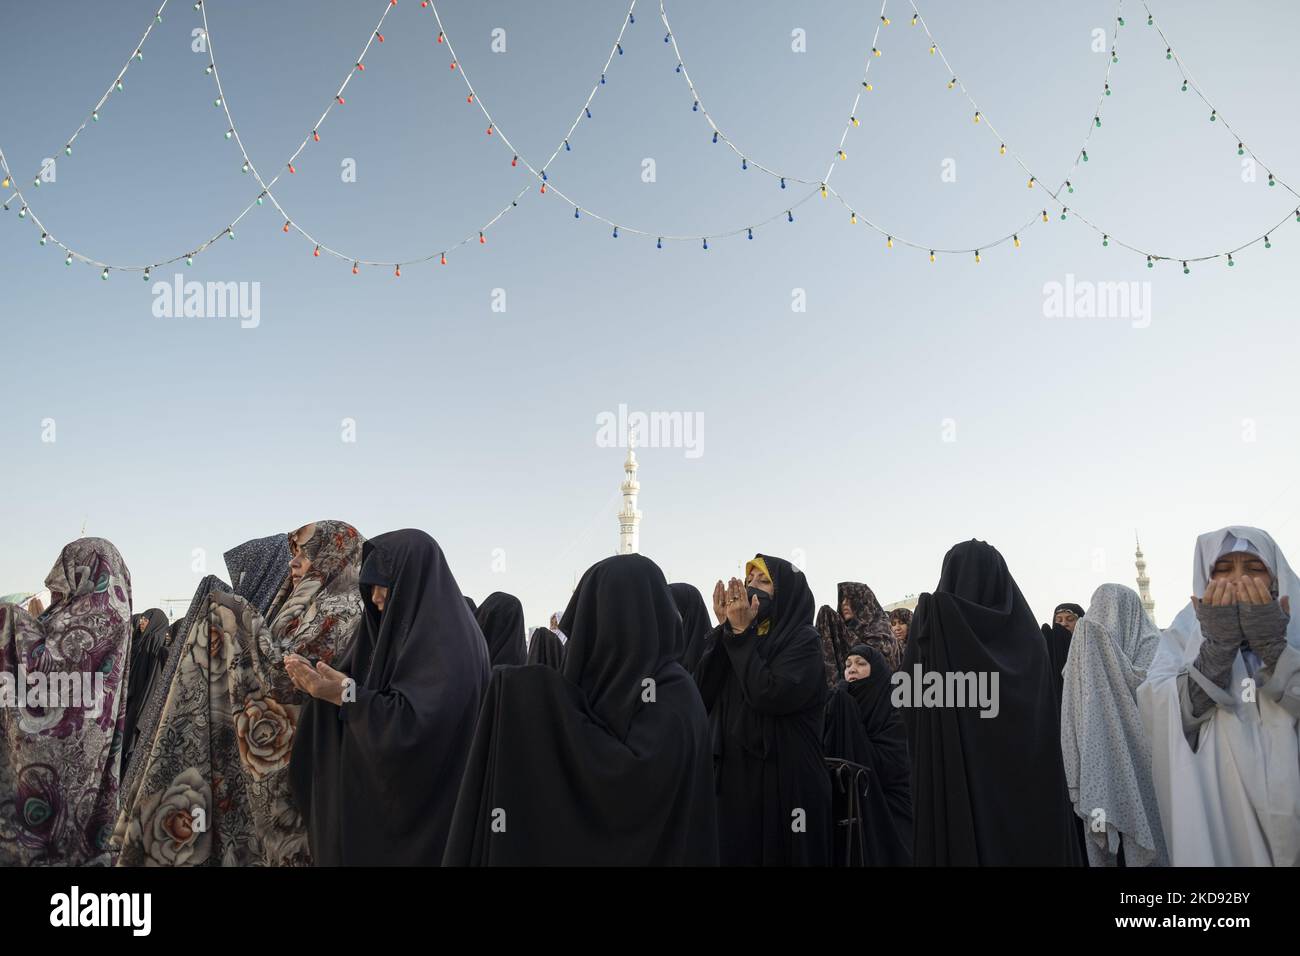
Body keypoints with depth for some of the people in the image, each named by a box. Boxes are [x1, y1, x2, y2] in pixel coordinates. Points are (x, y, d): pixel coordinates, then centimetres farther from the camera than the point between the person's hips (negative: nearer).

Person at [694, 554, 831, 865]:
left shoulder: (803, 640, -6)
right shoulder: (736, 639, 12)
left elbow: (770, 696, -22)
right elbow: (702, 694, -2)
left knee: (777, 855, 3)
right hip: (732, 780, 6)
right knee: (732, 855, 10)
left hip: (784, 784, -6)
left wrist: (741, 633, -15)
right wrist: (724, 629, -7)